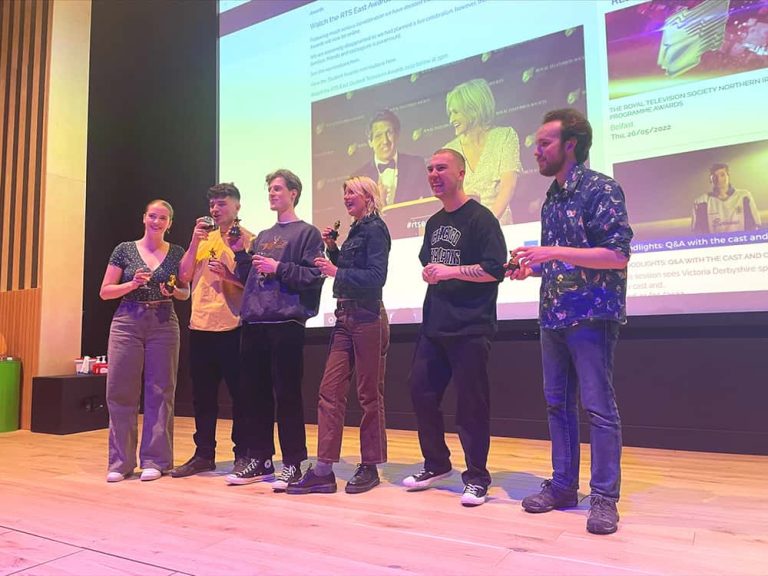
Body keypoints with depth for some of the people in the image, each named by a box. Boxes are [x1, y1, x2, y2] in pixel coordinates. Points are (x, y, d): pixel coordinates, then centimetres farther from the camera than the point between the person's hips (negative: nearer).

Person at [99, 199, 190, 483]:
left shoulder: (177, 253, 8)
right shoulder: (124, 250, 5)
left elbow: (186, 292, 15)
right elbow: (105, 292, 4)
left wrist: (174, 292, -7)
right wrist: (133, 284, -12)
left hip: (164, 325, 0)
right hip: (127, 323, 0)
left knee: (160, 392, 2)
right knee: (121, 391, 1)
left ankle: (155, 460, 12)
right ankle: (121, 460, 13)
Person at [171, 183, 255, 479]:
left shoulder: (248, 239, -1)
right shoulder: (203, 237, 15)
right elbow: (184, 275, 6)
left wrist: (228, 275, -19)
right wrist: (195, 241, -2)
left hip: (233, 326, -6)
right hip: (200, 325, 6)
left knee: (239, 393, 1)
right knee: (202, 394, 12)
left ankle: (243, 454, 13)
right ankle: (204, 454, 24)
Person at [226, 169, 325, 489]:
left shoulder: (307, 233, 2)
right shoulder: (261, 237, 22)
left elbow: (314, 276, -8)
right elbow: (248, 279, 21)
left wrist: (279, 268, -13)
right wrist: (239, 253, 9)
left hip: (285, 323, -7)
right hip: (253, 323, 7)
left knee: (287, 394, -3)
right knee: (254, 393, 9)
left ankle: (292, 464, 8)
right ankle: (261, 459, 21)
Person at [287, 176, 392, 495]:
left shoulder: (375, 229, -7)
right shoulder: (356, 230, 18)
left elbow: (376, 276, -17)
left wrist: (337, 272, -19)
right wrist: (333, 249, 9)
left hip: (367, 318, -9)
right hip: (345, 317, 9)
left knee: (369, 394, 2)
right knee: (329, 391, 3)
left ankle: (370, 468, 15)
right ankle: (323, 471, 8)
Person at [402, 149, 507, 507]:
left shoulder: (480, 217, -7)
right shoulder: (434, 223, 16)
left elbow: (495, 269, -15)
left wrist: (450, 270, -18)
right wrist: (429, 273, 8)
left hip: (470, 329, -7)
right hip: (434, 326, 7)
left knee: (471, 404, -1)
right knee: (421, 392, 9)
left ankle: (476, 478, 15)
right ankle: (436, 464, 28)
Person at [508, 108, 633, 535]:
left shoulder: (601, 188, -8)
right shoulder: (551, 198, 15)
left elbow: (618, 255, -16)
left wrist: (554, 252, -21)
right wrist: (531, 267, 5)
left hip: (592, 314, -8)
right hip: (554, 315, 8)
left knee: (599, 407, -1)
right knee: (558, 404, 12)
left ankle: (605, 497, 12)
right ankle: (563, 486, 24)